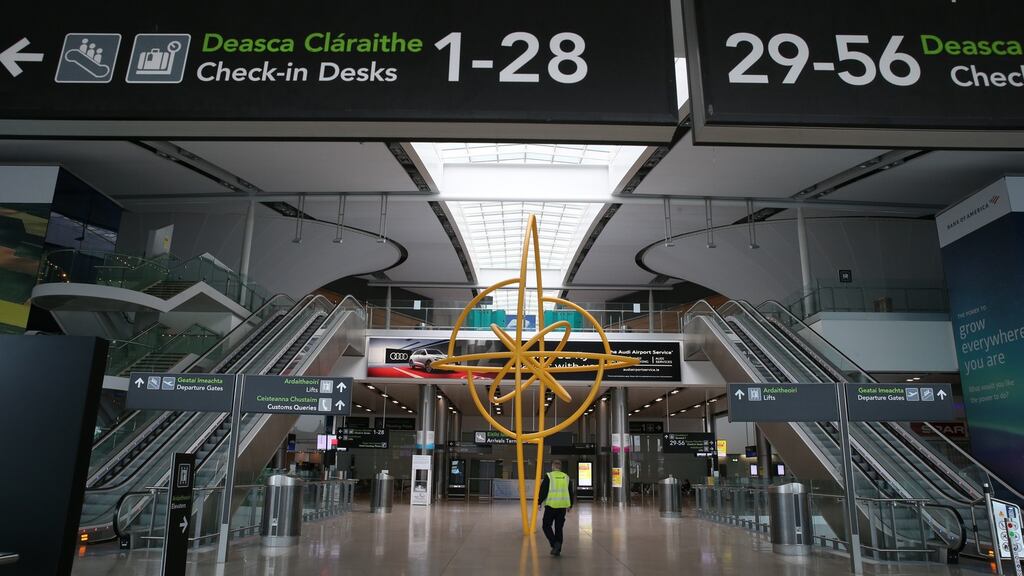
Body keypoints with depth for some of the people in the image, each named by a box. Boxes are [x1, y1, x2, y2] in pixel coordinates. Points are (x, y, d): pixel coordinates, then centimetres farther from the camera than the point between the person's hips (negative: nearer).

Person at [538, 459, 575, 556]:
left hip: (551, 505, -4)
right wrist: (570, 505, 27)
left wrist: (539, 502, 4)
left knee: (546, 525, 6)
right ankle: (558, 549, 13)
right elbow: (571, 493, 16)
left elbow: (543, 491, -6)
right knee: (559, 527, 12)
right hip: (563, 506, 4)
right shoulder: (566, 477, 10)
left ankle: (555, 544, -12)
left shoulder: (548, 476, -4)